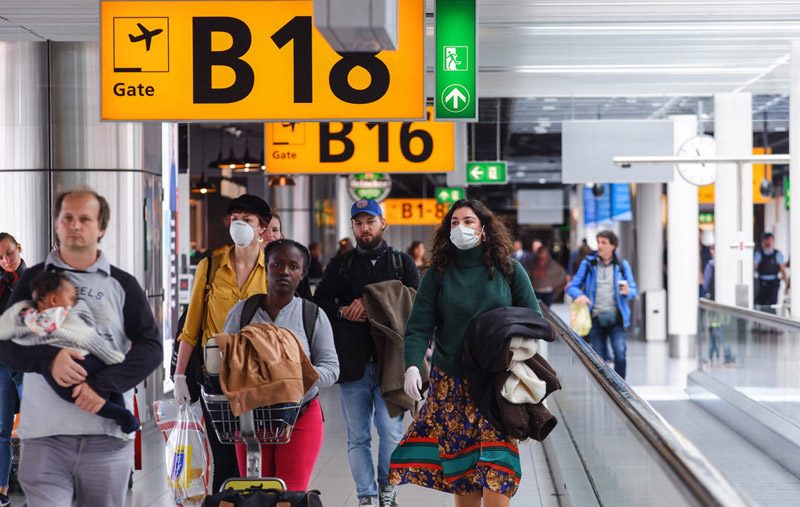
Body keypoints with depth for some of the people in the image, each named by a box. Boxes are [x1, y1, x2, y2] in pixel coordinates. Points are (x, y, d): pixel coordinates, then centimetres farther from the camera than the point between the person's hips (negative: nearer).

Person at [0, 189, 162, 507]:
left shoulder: (122, 285, 11)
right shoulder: (34, 280, 12)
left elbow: (151, 346, 2)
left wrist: (105, 384, -14)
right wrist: (47, 358, -15)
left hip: (108, 437, 1)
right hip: (44, 436, 0)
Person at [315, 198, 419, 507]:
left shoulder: (402, 262, 11)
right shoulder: (339, 266, 16)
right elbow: (319, 304, 9)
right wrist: (343, 312, -11)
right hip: (352, 363, 2)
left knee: (391, 430, -6)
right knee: (357, 436, 3)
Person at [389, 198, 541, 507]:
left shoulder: (509, 270, 4)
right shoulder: (438, 274, 4)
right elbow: (419, 327, -3)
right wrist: (412, 366, -19)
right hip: (451, 383, 1)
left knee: (496, 461, -12)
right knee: (458, 459, 2)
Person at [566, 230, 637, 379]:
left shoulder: (622, 265, 9)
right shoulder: (588, 264, 8)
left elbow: (633, 290, 9)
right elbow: (572, 287, 7)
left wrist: (627, 292, -16)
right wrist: (579, 295, -16)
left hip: (616, 318, -1)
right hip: (596, 318, 1)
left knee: (620, 353, -17)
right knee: (599, 360, 3)